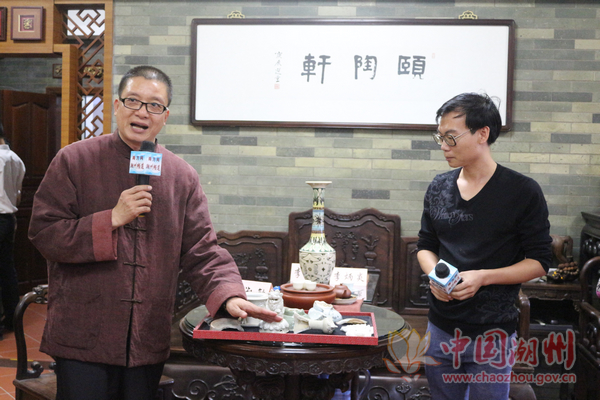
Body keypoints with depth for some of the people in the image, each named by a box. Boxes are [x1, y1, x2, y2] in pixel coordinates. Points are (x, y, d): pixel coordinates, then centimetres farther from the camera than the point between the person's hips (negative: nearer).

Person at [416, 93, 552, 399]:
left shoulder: (523, 192, -9)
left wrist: (482, 277, -21)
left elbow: (539, 262, -8)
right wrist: (434, 275, -8)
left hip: (492, 333, -4)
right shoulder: (439, 187, 4)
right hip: (441, 327, 4)